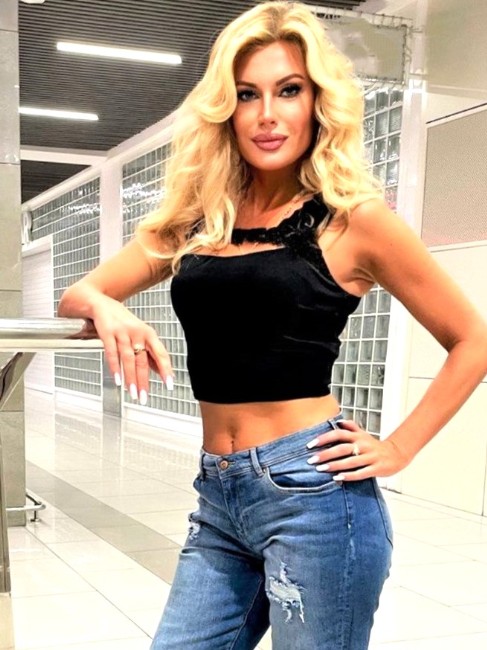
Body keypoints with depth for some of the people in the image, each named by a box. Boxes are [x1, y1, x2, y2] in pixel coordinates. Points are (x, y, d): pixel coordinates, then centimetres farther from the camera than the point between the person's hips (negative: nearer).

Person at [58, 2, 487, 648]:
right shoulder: (197, 219, 8)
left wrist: (397, 448, -5)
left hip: (313, 493, -4)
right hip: (219, 499, 5)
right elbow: (79, 294, 11)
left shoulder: (351, 219, -5)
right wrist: (105, 308, -12)